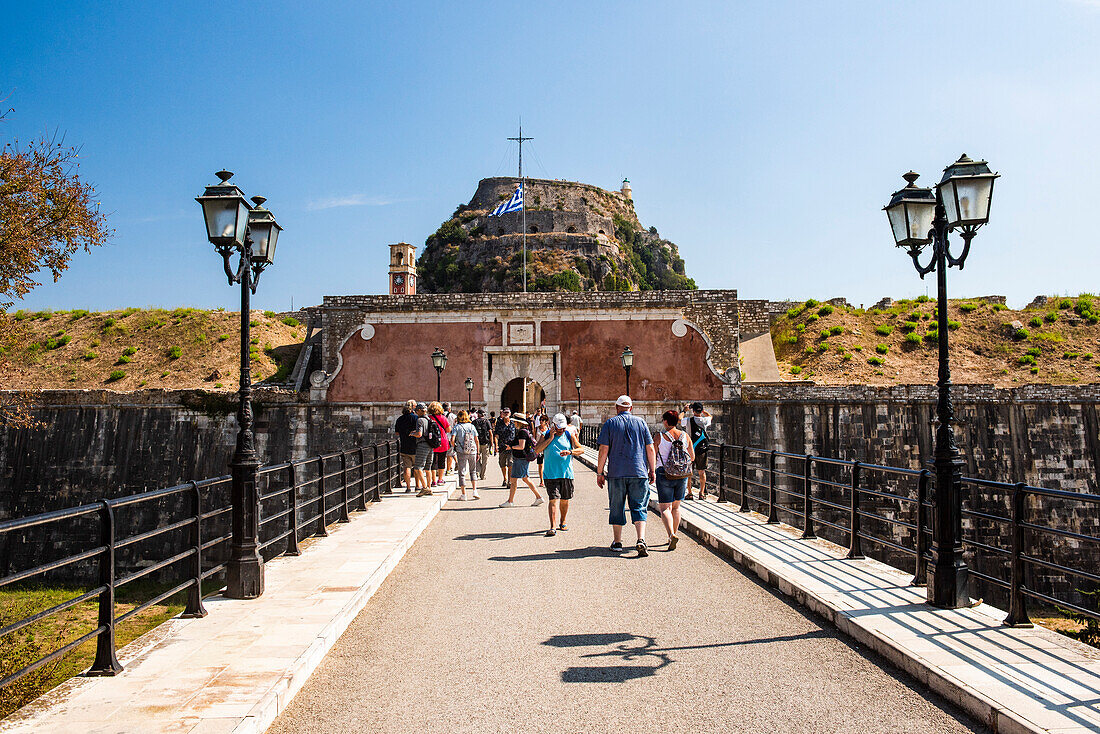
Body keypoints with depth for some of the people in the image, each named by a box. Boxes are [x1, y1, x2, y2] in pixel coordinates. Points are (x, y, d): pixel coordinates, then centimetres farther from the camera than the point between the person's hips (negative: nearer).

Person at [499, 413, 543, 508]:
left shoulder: (522, 432, -17)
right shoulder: (525, 431, 14)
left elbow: (521, 446, -24)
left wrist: (511, 447, -11)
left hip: (521, 459, -10)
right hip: (520, 458, 10)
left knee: (514, 480, -3)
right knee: (525, 479, 14)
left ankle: (510, 501, 3)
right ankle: (539, 497, 14)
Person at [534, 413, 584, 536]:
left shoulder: (569, 435, 7)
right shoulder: (546, 435, 4)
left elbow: (581, 449, 3)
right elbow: (537, 449, -7)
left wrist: (570, 452, -16)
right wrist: (550, 438, -12)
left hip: (567, 474, 2)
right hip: (551, 474, -2)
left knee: (565, 500, 11)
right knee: (553, 500, -12)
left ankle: (562, 522, 33)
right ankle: (553, 527, -17)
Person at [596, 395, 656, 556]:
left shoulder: (610, 423, 1)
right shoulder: (640, 423, 6)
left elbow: (604, 450, -3)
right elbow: (650, 449, 4)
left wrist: (600, 472, 2)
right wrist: (652, 470, 12)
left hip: (616, 473, -1)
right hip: (639, 473, 1)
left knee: (617, 508, 10)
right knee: (639, 508, 3)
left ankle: (617, 542, 15)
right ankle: (641, 540, -14)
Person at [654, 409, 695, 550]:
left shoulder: (660, 436, -8)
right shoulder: (685, 436, 2)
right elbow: (692, 457, 9)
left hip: (665, 475, -4)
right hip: (682, 475, 4)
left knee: (664, 508, -2)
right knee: (676, 506, 19)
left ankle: (671, 534, -21)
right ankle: (674, 533, 24)